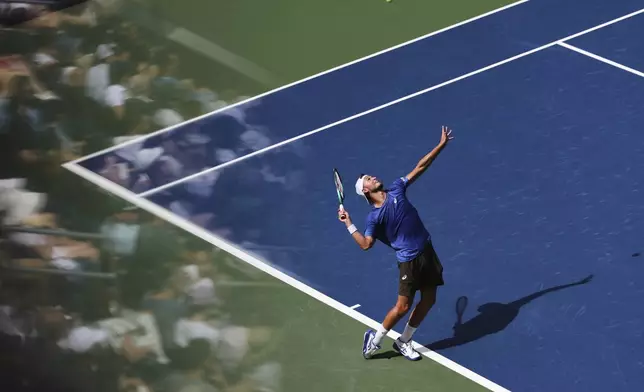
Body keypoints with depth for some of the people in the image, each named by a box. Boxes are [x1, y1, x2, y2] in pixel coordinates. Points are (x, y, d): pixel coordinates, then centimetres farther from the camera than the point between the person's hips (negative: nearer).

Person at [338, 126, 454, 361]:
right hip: (409, 260, -6)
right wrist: (349, 225, -22)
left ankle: (403, 342, 25)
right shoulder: (374, 217, -10)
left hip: (427, 251, 6)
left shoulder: (396, 189, 3)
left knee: (428, 300, 9)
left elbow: (420, 167, 6)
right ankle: (374, 339, 18)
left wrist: (441, 145, 3)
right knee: (403, 306, -5)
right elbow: (366, 244, -16)